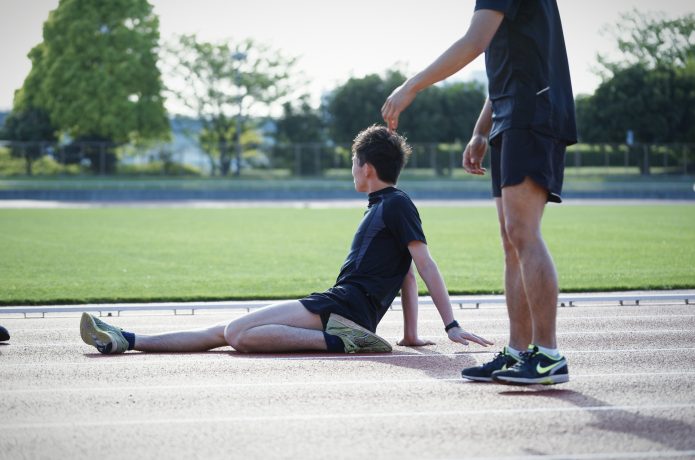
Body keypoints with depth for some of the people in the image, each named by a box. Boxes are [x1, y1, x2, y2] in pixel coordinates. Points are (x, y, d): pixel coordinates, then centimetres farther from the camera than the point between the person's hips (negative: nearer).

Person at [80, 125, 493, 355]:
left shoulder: (397, 204, -7)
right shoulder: (383, 207, 23)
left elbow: (425, 265, -13)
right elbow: (408, 277, 21)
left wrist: (452, 325, -18)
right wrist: (411, 335, 17)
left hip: (345, 307, -9)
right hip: (336, 308, 9)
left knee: (238, 333, -21)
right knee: (228, 334, 5)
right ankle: (125, 341, 5)